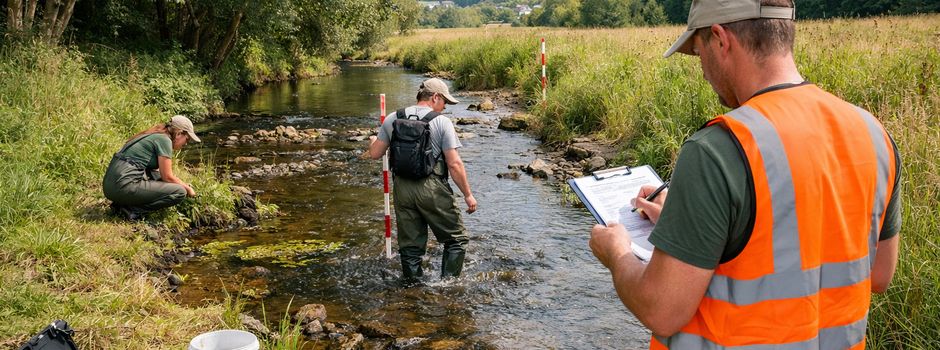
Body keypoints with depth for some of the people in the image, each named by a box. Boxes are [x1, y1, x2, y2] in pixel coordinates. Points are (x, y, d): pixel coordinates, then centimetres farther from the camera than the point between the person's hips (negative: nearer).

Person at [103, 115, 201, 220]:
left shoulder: (153, 136, 22)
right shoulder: (164, 140, -5)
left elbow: (161, 174, 30)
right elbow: (167, 177, -4)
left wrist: (184, 185, 27)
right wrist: (188, 188, 11)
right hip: (125, 187, -9)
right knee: (180, 192, -8)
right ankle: (132, 210, -9)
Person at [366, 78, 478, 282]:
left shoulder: (392, 119, 7)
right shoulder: (442, 122, -6)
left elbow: (375, 154, 12)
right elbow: (454, 164, -10)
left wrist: (373, 141, 34)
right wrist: (468, 194, -2)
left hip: (402, 188, 5)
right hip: (432, 189, -5)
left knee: (410, 245, 13)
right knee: (457, 239, 10)